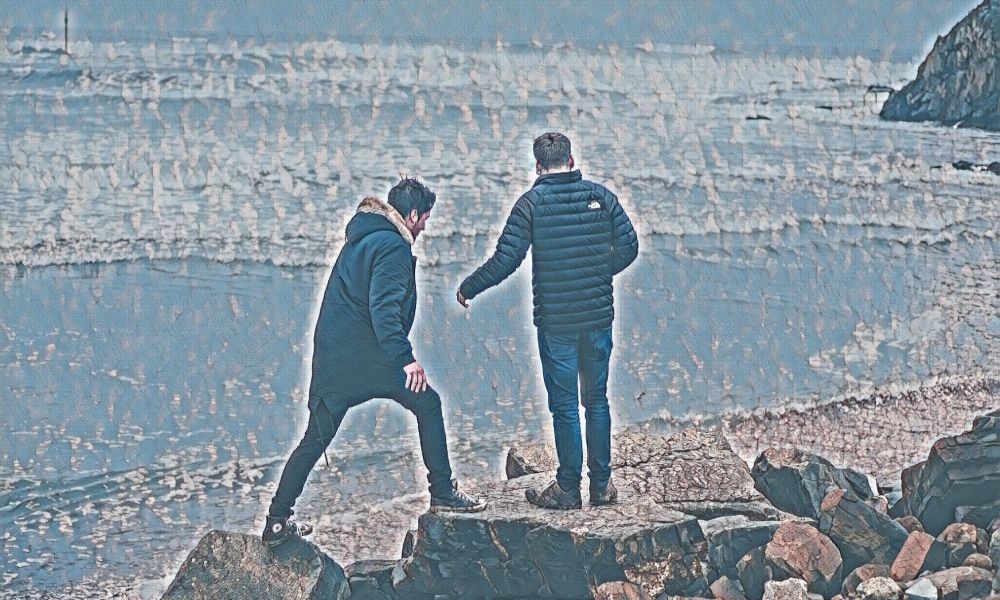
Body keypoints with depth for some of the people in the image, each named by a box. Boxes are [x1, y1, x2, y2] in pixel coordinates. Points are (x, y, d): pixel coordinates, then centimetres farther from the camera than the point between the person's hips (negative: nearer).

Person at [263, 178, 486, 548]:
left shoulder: (361, 238, 20)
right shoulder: (392, 246, -10)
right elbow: (383, 309, -21)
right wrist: (406, 359, -22)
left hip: (331, 357, 9)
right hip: (367, 356, -9)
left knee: (315, 440, 10)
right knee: (427, 404, 7)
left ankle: (276, 523, 10)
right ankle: (443, 492, 9)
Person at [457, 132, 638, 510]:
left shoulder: (531, 203, -7)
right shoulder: (601, 196, 2)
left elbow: (505, 261, -11)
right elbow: (628, 247, 4)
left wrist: (468, 289, 4)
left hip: (555, 322, -3)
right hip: (599, 318, 3)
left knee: (564, 405, 4)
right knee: (596, 399, 14)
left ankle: (568, 489, 9)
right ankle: (602, 485, 17)